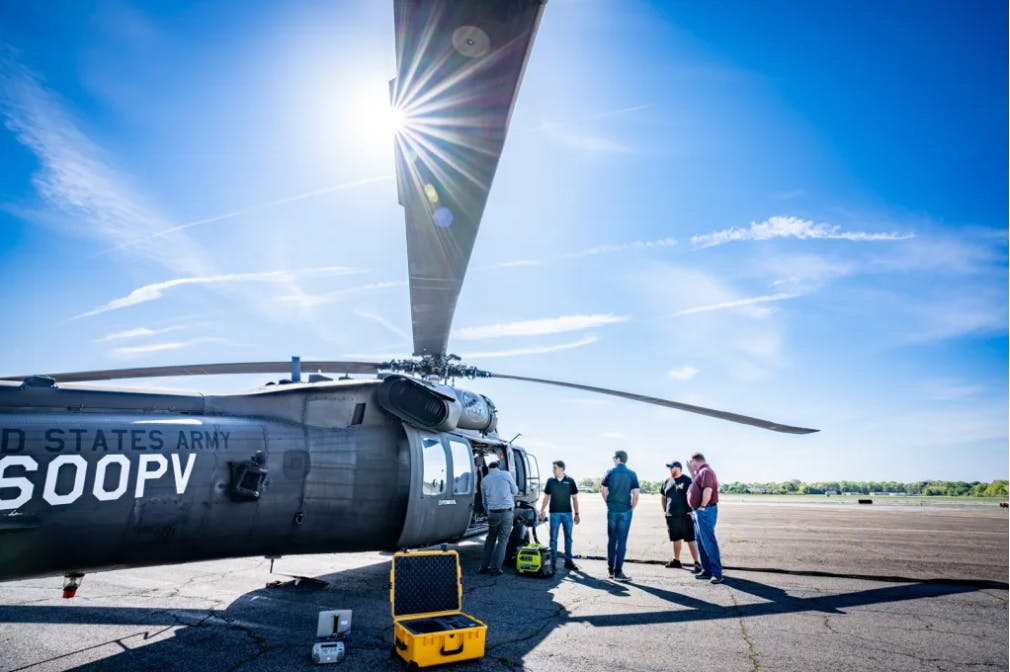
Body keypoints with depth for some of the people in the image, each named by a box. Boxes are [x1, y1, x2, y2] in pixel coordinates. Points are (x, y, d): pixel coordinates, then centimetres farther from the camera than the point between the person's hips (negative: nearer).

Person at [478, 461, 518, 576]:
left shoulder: (484, 480, 7)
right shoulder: (506, 474, -1)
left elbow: (484, 501, 15)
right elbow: (515, 491, 9)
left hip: (492, 513, 2)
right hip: (506, 512, -2)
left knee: (490, 538, 19)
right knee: (502, 540, 6)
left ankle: (484, 566, 21)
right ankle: (496, 568, 6)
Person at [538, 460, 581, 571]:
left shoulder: (570, 481, -1)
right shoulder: (550, 481, 2)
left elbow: (574, 498, 4)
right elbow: (546, 497, 8)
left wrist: (576, 514, 1)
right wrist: (542, 511, 2)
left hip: (567, 513, 0)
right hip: (554, 513, 0)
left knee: (568, 538, 7)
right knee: (553, 538, 3)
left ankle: (568, 561, 17)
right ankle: (553, 561, 11)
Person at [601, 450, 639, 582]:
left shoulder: (610, 473, 0)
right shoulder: (632, 474, -3)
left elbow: (604, 491, 2)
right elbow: (635, 494, -7)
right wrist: (632, 508, 6)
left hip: (612, 510, 2)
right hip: (625, 511, -2)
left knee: (611, 539, 13)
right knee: (622, 540, 1)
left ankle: (611, 569, 20)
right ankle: (618, 571, -1)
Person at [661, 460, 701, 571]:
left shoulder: (687, 480, -7)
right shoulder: (667, 482, 11)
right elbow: (663, 497, 22)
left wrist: (692, 510, -13)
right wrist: (665, 510, 16)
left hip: (685, 516, -6)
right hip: (671, 517, 6)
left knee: (691, 539, -5)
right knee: (676, 539, 16)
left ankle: (697, 563, -1)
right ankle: (676, 560, 30)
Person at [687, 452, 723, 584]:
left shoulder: (706, 471, -15)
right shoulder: (701, 472, 17)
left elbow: (708, 490, -27)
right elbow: (698, 486, 23)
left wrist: (703, 506, -21)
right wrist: (692, 473, 20)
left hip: (705, 511, -11)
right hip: (699, 512, 11)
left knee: (708, 542, -9)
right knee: (701, 542, 14)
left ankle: (717, 573, -6)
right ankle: (707, 570, 19)